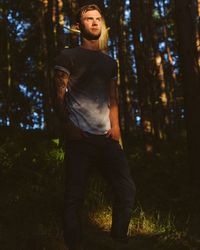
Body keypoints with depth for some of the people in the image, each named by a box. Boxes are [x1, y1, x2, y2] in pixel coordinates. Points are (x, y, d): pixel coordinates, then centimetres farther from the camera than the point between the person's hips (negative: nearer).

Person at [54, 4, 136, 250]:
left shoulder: (110, 62, 20)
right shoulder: (68, 56, 5)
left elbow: (113, 98, 19)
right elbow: (59, 95, -2)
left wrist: (115, 125, 2)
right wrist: (66, 125, -16)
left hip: (107, 137, 5)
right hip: (80, 137, -4)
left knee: (127, 189, -2)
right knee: (75, 196, -5)